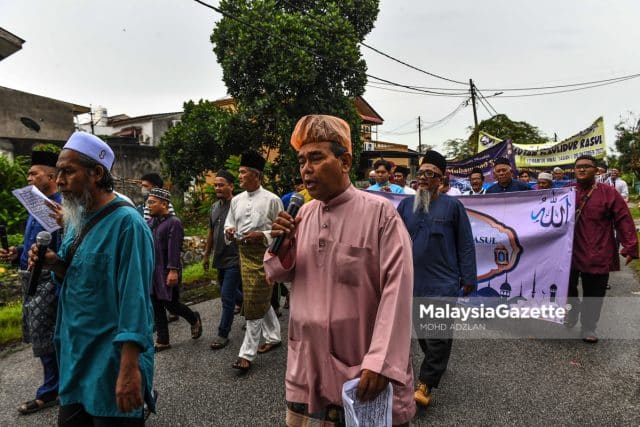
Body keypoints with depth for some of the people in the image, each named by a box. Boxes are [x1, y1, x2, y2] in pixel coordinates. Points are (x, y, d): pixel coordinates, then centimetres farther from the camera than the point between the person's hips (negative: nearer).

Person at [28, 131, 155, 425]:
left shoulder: (126, 223, -19)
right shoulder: (76, 219, 7)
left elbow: (134, 298, -24)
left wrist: (129, 369, -26)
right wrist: (55, 265, -6)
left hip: (111, 362, -8)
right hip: (74, 356, 8)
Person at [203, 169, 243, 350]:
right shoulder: (214, 207, 10)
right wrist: (206, 255, 19)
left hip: (234, 260, -8)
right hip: (220, 259, 8)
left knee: (227, 297, -4)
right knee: (230, 292, 19)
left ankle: (223, 335, 8)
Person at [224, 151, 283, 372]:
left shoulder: (272, 200, -9)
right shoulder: (236, 200, 8)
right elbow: (229, 223, 16)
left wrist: (261, 235, -21)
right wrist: (229, 231, -6)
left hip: (264, 254, -6)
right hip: (245, 254, 6)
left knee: (254, 304, -4)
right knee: (261, 301, 18)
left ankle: (247, 354, 5)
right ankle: (273, 337, 37)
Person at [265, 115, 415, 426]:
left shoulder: (379, 212, -13)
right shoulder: (304, 214, 3)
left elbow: (396, 290, -18)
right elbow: (284, 275, 13)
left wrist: (381, 362, -24)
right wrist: (282, 249, -9)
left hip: (363, 370, -5)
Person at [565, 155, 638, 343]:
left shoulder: (608, 193, -3)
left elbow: (624, 220, -7)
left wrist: (629, 247, -14)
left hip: (597, 255, -2)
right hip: (568, 252, 2)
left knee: (593, 294, 7)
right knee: (567, 288, 9)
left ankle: (588, 327, 25)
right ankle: (573, 309, 37)